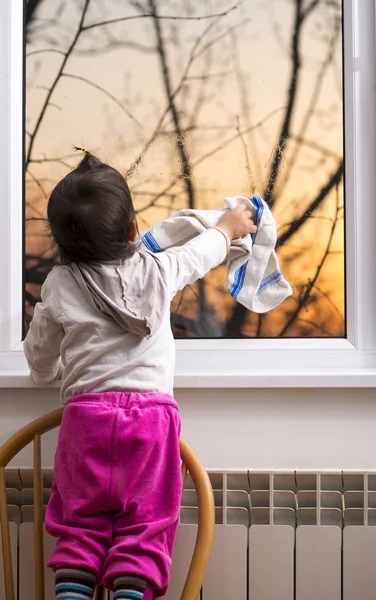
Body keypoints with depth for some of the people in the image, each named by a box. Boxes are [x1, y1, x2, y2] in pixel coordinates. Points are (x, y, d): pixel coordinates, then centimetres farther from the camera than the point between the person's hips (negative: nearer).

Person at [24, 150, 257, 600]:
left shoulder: (58, 286, 2)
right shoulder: (157, 271, 4)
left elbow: (39, 357, 12)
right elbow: (200, 254, 25)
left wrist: (48, 372, 36)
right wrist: (228, 226, 46)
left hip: (86, 414, 0)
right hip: (151, 412, 0)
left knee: (81, 523, 6)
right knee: (145, 522, 2)